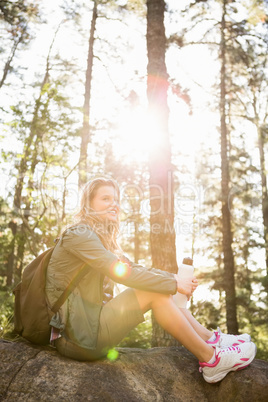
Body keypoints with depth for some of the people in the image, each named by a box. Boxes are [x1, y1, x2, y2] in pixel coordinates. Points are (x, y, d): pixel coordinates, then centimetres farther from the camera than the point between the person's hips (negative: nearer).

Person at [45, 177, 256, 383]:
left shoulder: (103, 239, 14)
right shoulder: (77, 235, -14)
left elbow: (133, 268, 8)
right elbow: (122, 273, -23)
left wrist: (175, 279, -8)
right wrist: (174, 284, -18)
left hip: (89, 324, 8)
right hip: (76, 337, -8)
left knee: (160, 288, -1)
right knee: (155, 293, -19)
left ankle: (212, 339, 4)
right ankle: (211, 360, -10)